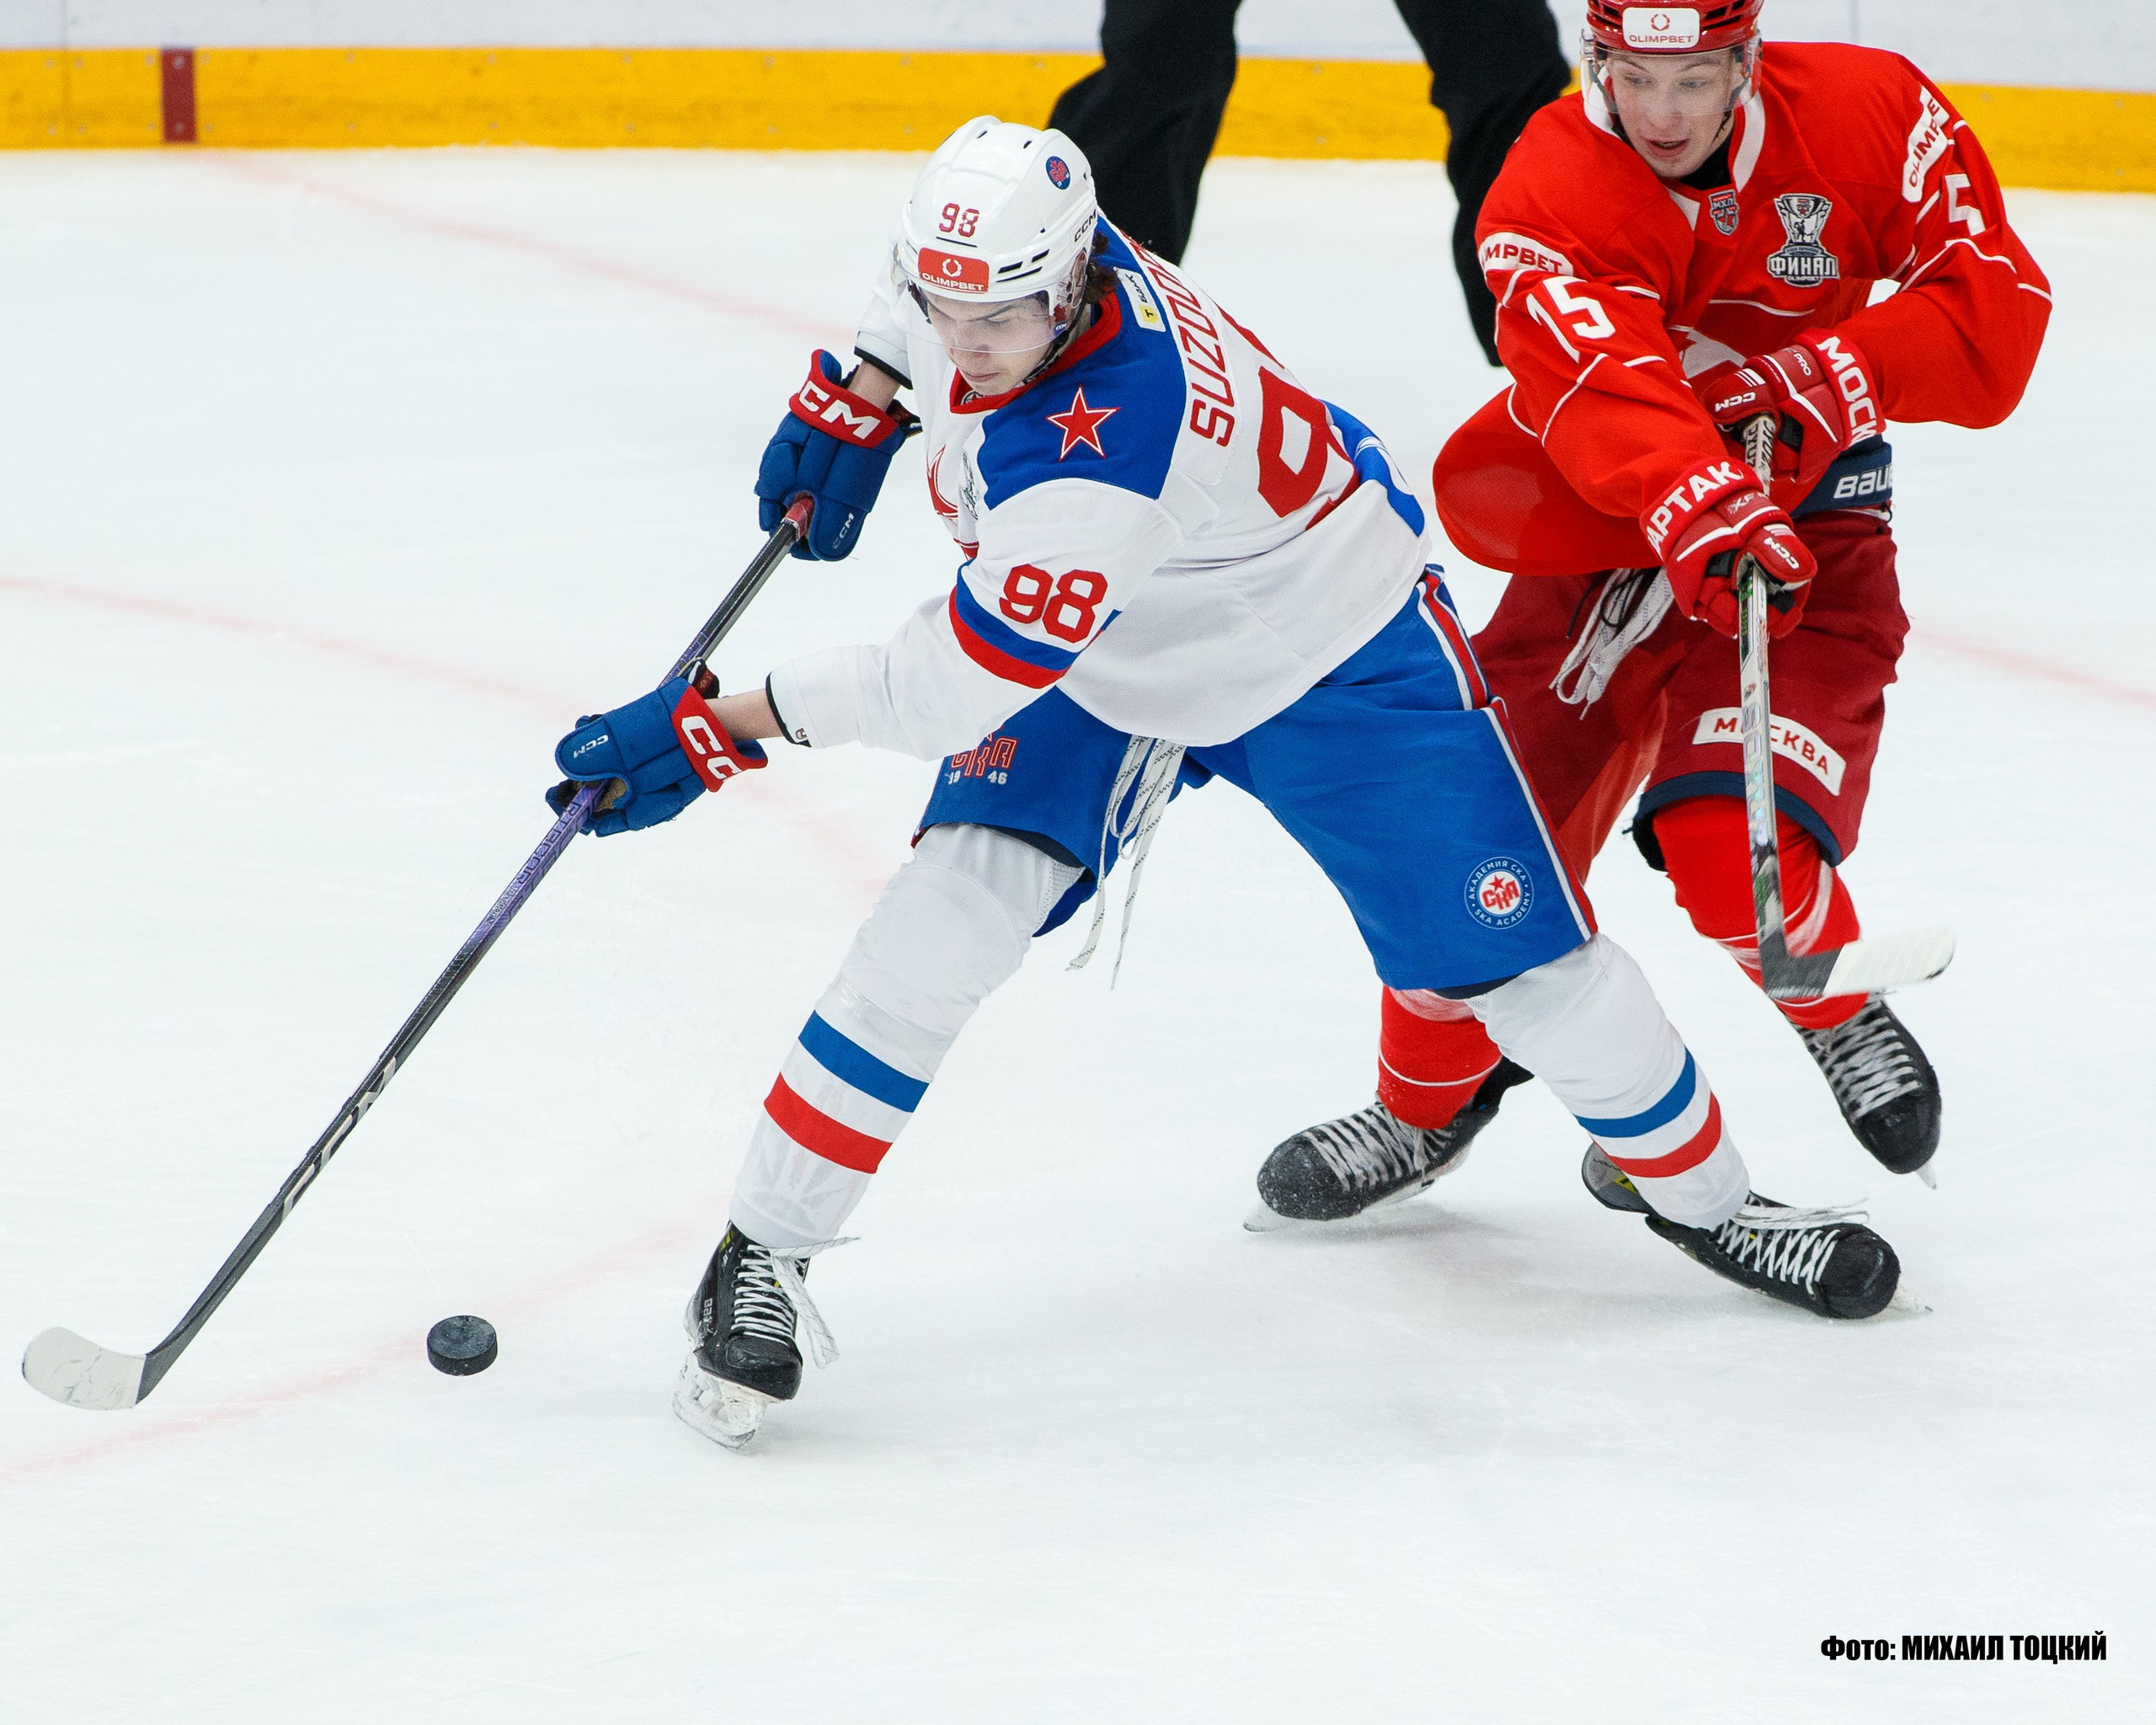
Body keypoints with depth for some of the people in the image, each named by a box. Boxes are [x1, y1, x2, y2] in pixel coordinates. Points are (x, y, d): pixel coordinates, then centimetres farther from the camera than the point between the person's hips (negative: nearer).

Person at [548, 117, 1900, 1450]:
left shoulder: (1101, 447, -44)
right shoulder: (1008, 256, -22)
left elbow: (952, 686, -39)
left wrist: (718, 726, -34)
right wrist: (855, 401, 1)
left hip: (1332, 655, -6)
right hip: (1102, 661, 6)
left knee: (1521, 958, 0)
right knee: (950, 915, -16)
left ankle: (1712, 1200, 26)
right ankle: (761, 1257, -11)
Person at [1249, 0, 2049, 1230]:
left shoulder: (1874, 115, -13)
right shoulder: (1552, 194, -20)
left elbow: (1996, 312, -12)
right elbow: (1603, 384, -37)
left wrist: (1823, 379, -26)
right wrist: (1698, 509, -55)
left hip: (1814, 528, -1)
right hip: (1610, 529, 1)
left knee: (1729, 844, -22)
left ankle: (1840, 1007, 11)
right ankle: (1428, 1104, 21)